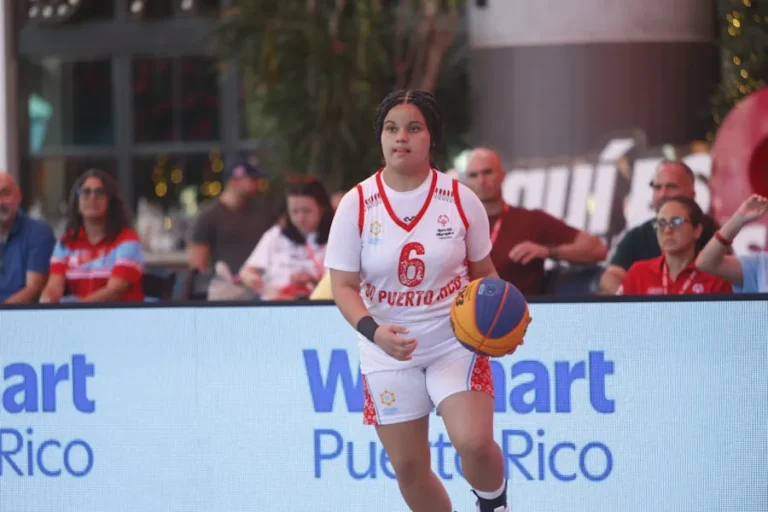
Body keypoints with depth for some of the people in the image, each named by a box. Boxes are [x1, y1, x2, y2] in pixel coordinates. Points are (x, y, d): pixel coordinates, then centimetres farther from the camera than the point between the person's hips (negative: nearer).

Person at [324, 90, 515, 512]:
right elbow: (343, 287, -5)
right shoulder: (356, 205, -7)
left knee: (474, 443, -21)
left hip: (456, 343, -1)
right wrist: (373, 331, -24)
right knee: (408, 467, 5)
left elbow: (483, 272, 7)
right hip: (389, 355, 1)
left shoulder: (461, 200, -5)